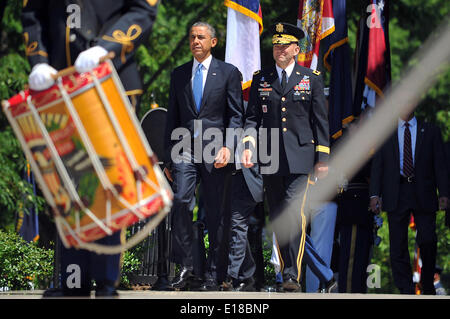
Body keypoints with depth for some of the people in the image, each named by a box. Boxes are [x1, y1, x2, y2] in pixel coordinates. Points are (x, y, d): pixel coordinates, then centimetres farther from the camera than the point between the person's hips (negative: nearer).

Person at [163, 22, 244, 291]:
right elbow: (173, 117, 17)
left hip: (215, 151, -2)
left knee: (215, 213, 2)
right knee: (181, 201, -17)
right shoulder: (179, 74, 14)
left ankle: (213, 274, 9)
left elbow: (236, 115, 1)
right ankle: (186, 266, -10)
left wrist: (228, 147, -13)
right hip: (185, 150, 2)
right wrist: (169, 157, 13)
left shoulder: (228, 73, 5)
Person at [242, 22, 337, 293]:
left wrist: (323, 158, 1)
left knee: (294, 212, -17)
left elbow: (321, 120, 6)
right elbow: (252, 117, 10)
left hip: (300, 157, -3)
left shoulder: (312, 79, 6)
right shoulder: (260, 79, 11)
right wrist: (249, 145, -7)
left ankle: (293, 276, -16)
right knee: (278, 217, 4)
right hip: (270, 158, 3)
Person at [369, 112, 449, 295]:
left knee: (428, 241, -8)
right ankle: (406, 292, 3)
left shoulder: (431, 132, 12)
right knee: (398, 245, -2)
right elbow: (377, 165, 9)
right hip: (396, 195, 1)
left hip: (423, 195, -1)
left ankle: (428, 286, 14)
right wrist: (375, 194, -3)